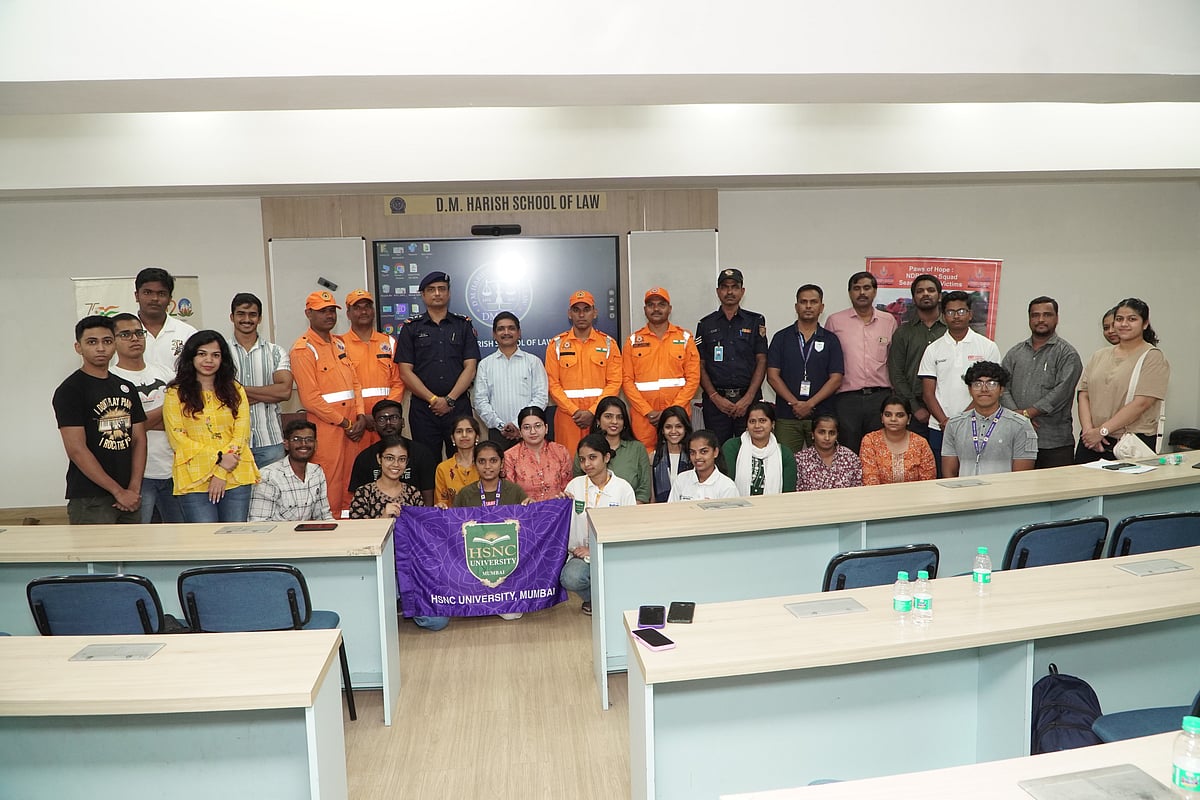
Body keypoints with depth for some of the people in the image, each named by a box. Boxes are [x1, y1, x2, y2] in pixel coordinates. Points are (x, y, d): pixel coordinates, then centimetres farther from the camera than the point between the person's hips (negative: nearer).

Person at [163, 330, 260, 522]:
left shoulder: (235, 390, 12)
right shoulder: (175, 394, 6)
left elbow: (241, 434, 4)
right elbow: (178, 440, -2)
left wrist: (222, 474, -7)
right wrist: (218, 458, -13)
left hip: (236, 478, 2)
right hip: (194, 481, -2)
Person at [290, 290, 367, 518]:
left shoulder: (340, 343, 16)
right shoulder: (303, 349, -7)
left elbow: (355, 382, 15)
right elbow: (310, 398, -12)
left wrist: (360, 417, 0)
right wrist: (344, 423, -10)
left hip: (351, 425, 7)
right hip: (325, 427, -7)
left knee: (350, 485, 10)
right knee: (329, 489, -4)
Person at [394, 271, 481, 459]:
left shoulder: (463, 325, 9)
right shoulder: (411, 327, 8)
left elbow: (470, 367, 2)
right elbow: (405, 371, 1)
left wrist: (450, 399, -9)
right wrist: (433, 399, -8)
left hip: (458, 405, 0)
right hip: (422, 406, 0)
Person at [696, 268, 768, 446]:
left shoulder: (756, 321, 8)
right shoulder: (706, 324, 10)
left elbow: (761, 362, 3)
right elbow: (700, 366, 6)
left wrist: (748, 398, -7)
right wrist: (715, 397, -6)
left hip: (749, 399, 0)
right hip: (715, 400, 1)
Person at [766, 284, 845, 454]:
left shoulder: (830, 340, 8)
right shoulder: (781, 337, 8)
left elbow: (836, 379, 0)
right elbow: (772, 376, 1)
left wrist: (810, 404, -11)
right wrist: (795, 403, -10)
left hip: (822, 416, 0)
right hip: (786, 416, 0)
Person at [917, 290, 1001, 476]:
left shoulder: (988, 347, 4)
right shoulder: (933, 349, 8)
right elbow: (928, 393, 5)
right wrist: (945, 421, -10)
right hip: (939, 428, 2)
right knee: (941, 479, 4)